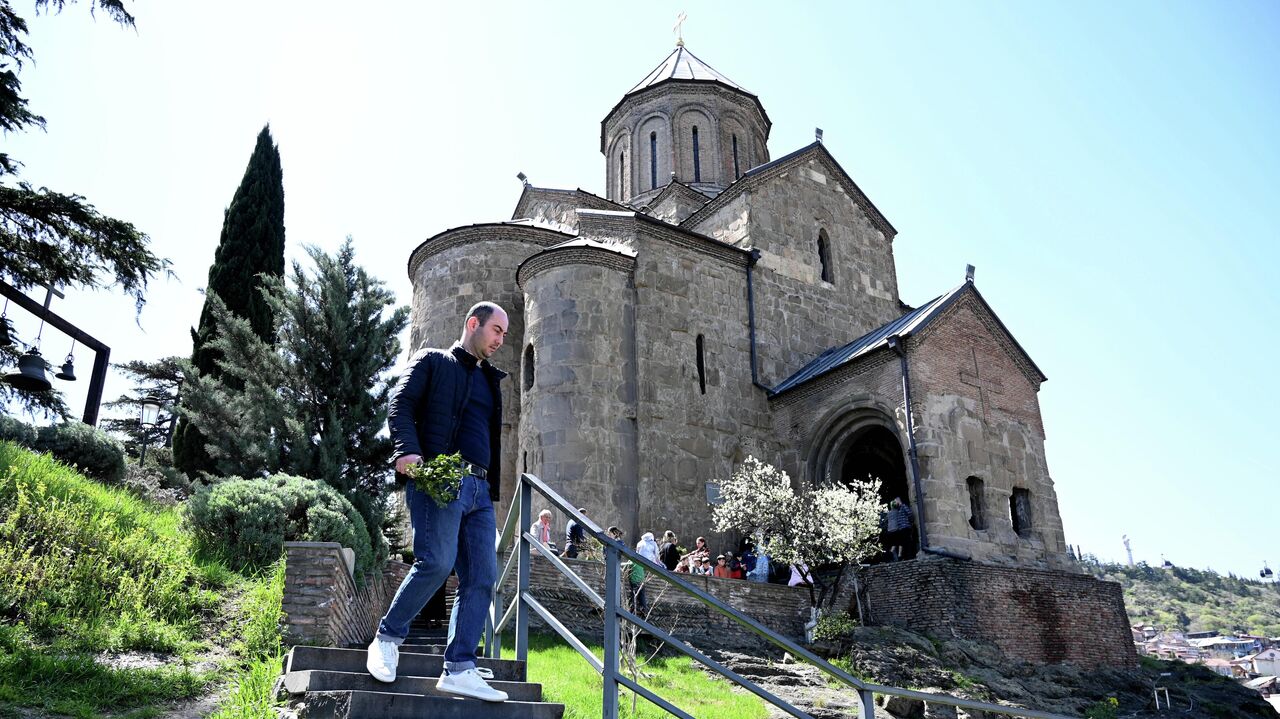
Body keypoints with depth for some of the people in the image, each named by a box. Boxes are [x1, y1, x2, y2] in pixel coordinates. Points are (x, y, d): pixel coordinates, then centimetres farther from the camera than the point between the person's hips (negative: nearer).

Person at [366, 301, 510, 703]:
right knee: (437, 561, -20)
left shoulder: (490, 381, 28)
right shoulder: (431, 361, 10)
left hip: (479, 488, 7)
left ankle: (459, 670, -1)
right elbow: (400, 406, -3)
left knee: (482, 577, -3)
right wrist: (407, 451, -21)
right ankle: (387, 639, 2)